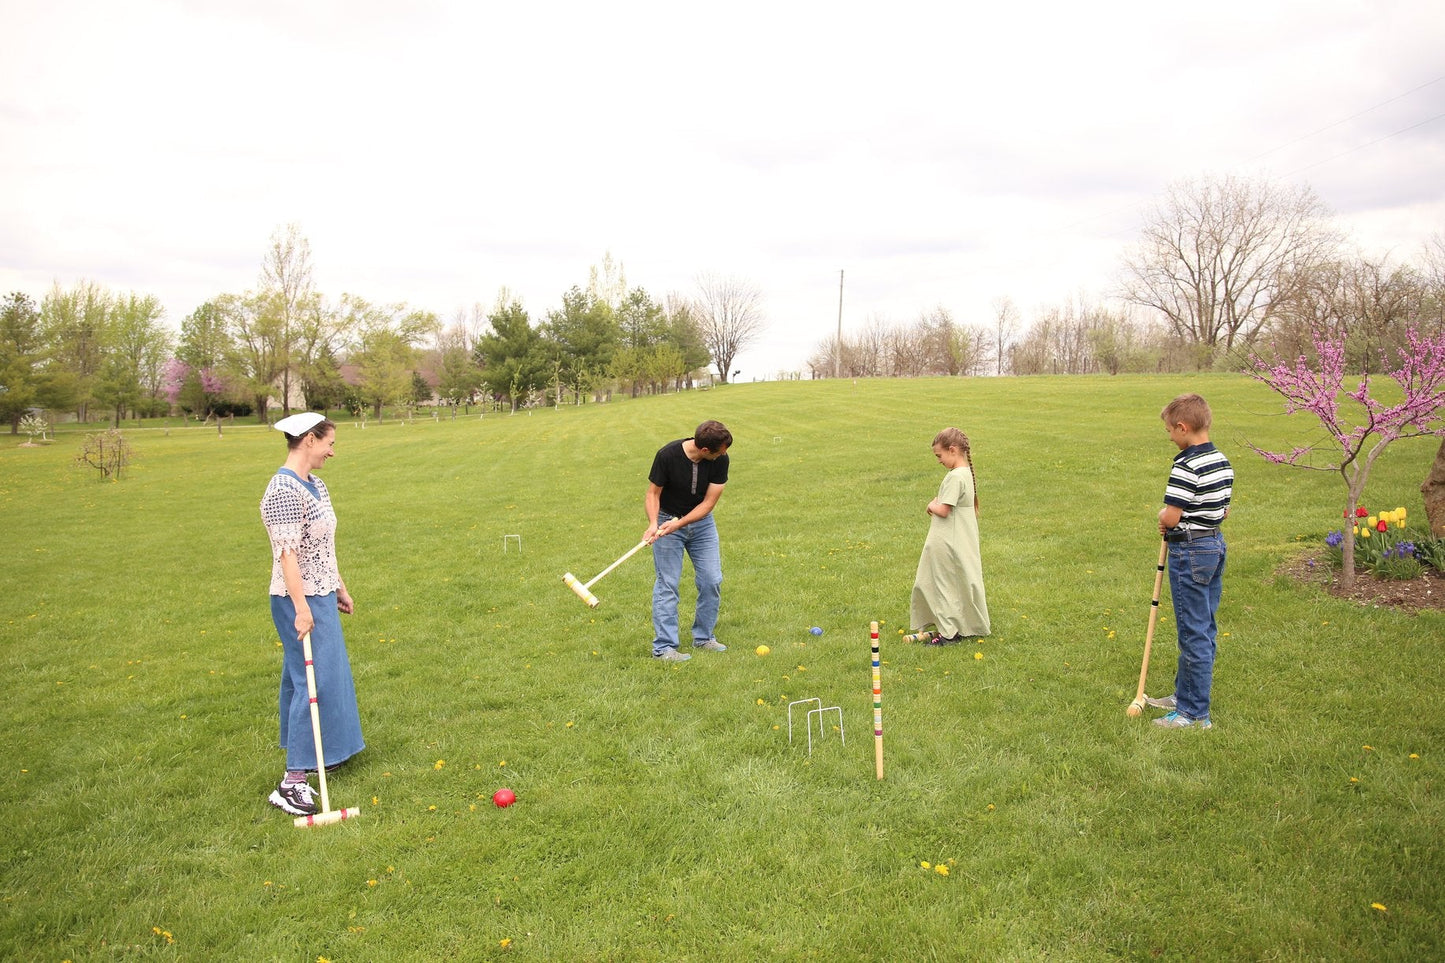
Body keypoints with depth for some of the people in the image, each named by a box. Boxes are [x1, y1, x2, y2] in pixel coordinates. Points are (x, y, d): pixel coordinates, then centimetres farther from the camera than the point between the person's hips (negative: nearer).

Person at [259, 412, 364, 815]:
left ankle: (319, 752, 38)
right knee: (312, 682, -9)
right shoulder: (284, 490, -20)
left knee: (330, 675, 20)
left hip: (321, 595, 10)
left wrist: (340, 588, 21)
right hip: (300, 601, -10)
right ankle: (292, 782, -4)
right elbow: (288, 554, -25)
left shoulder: (314, 485, 10)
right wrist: (301, 608, -27)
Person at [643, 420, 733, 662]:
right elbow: (653, 493, -13)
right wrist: (653, 523, -31)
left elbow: (708, 502, -15)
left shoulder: (720, 460, -17)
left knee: (712, 580, 0)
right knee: (667, 583, -6)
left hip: (701, 521, 3)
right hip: (666, 520, -3)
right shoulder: (667, 455, -24)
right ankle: (663, 647, -1)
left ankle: (703, 637, 18)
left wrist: (678, 523, -26)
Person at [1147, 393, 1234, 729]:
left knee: (1194, 632, -1)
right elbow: (1224, 512, 14)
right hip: (1216, 544, 10)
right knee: (1203, 628, 17)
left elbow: (1170, 517, -22)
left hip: (1190, 552, -10)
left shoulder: (1186, 466, -21)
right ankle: (1185, 693, 31)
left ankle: (1195, 712, 7)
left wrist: (1162, 515, -2)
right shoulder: (1223, 462, 8)